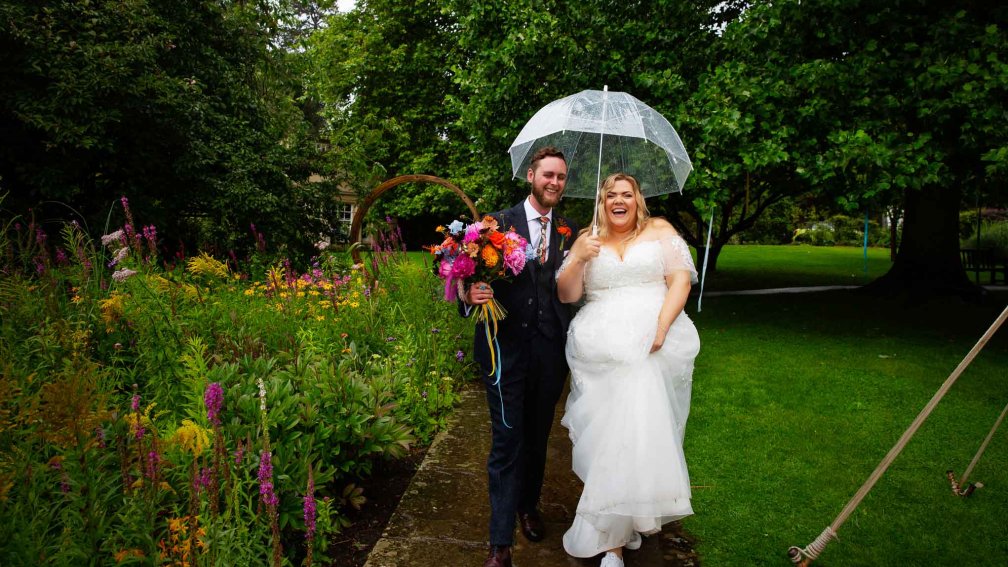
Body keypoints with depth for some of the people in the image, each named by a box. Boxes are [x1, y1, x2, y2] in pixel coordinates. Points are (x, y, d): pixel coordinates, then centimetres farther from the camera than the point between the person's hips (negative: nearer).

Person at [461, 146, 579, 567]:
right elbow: (475, 274, -7)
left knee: (537, 437, 19)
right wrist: (470, 295, -25)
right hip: (506, 347, -3)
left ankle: (528, 506, 42)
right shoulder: (498, 223, -2)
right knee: (506, 442, -1)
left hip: (550, 353, 4)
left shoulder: (570, 233, 8)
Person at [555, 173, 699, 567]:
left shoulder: (659, 231, 10)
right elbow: (566, 295, 8)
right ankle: (618, 535, 6)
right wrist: (579, 259, -9)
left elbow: (681, 280, 1)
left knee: (643, 429, -3)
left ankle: (612, 534, 14)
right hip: (601, 351, 1)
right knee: (608, 436, -5)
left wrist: (661, 327, -12)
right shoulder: (588, 241, 14)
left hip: (653, 348, 0)